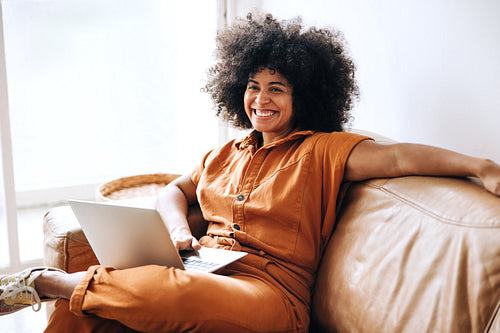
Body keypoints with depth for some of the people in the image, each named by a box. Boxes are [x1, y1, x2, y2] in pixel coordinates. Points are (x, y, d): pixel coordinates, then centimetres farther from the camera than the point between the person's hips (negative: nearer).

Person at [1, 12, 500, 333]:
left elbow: (397, 157, -11)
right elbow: (174, 190, 26)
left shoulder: (320, 150, 3)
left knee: (162, 293, -34)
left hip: (268, 292, -5)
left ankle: (44, 281, -12)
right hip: (201, 274, 6)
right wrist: (179, 230, 4)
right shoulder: (226, 153, 21)